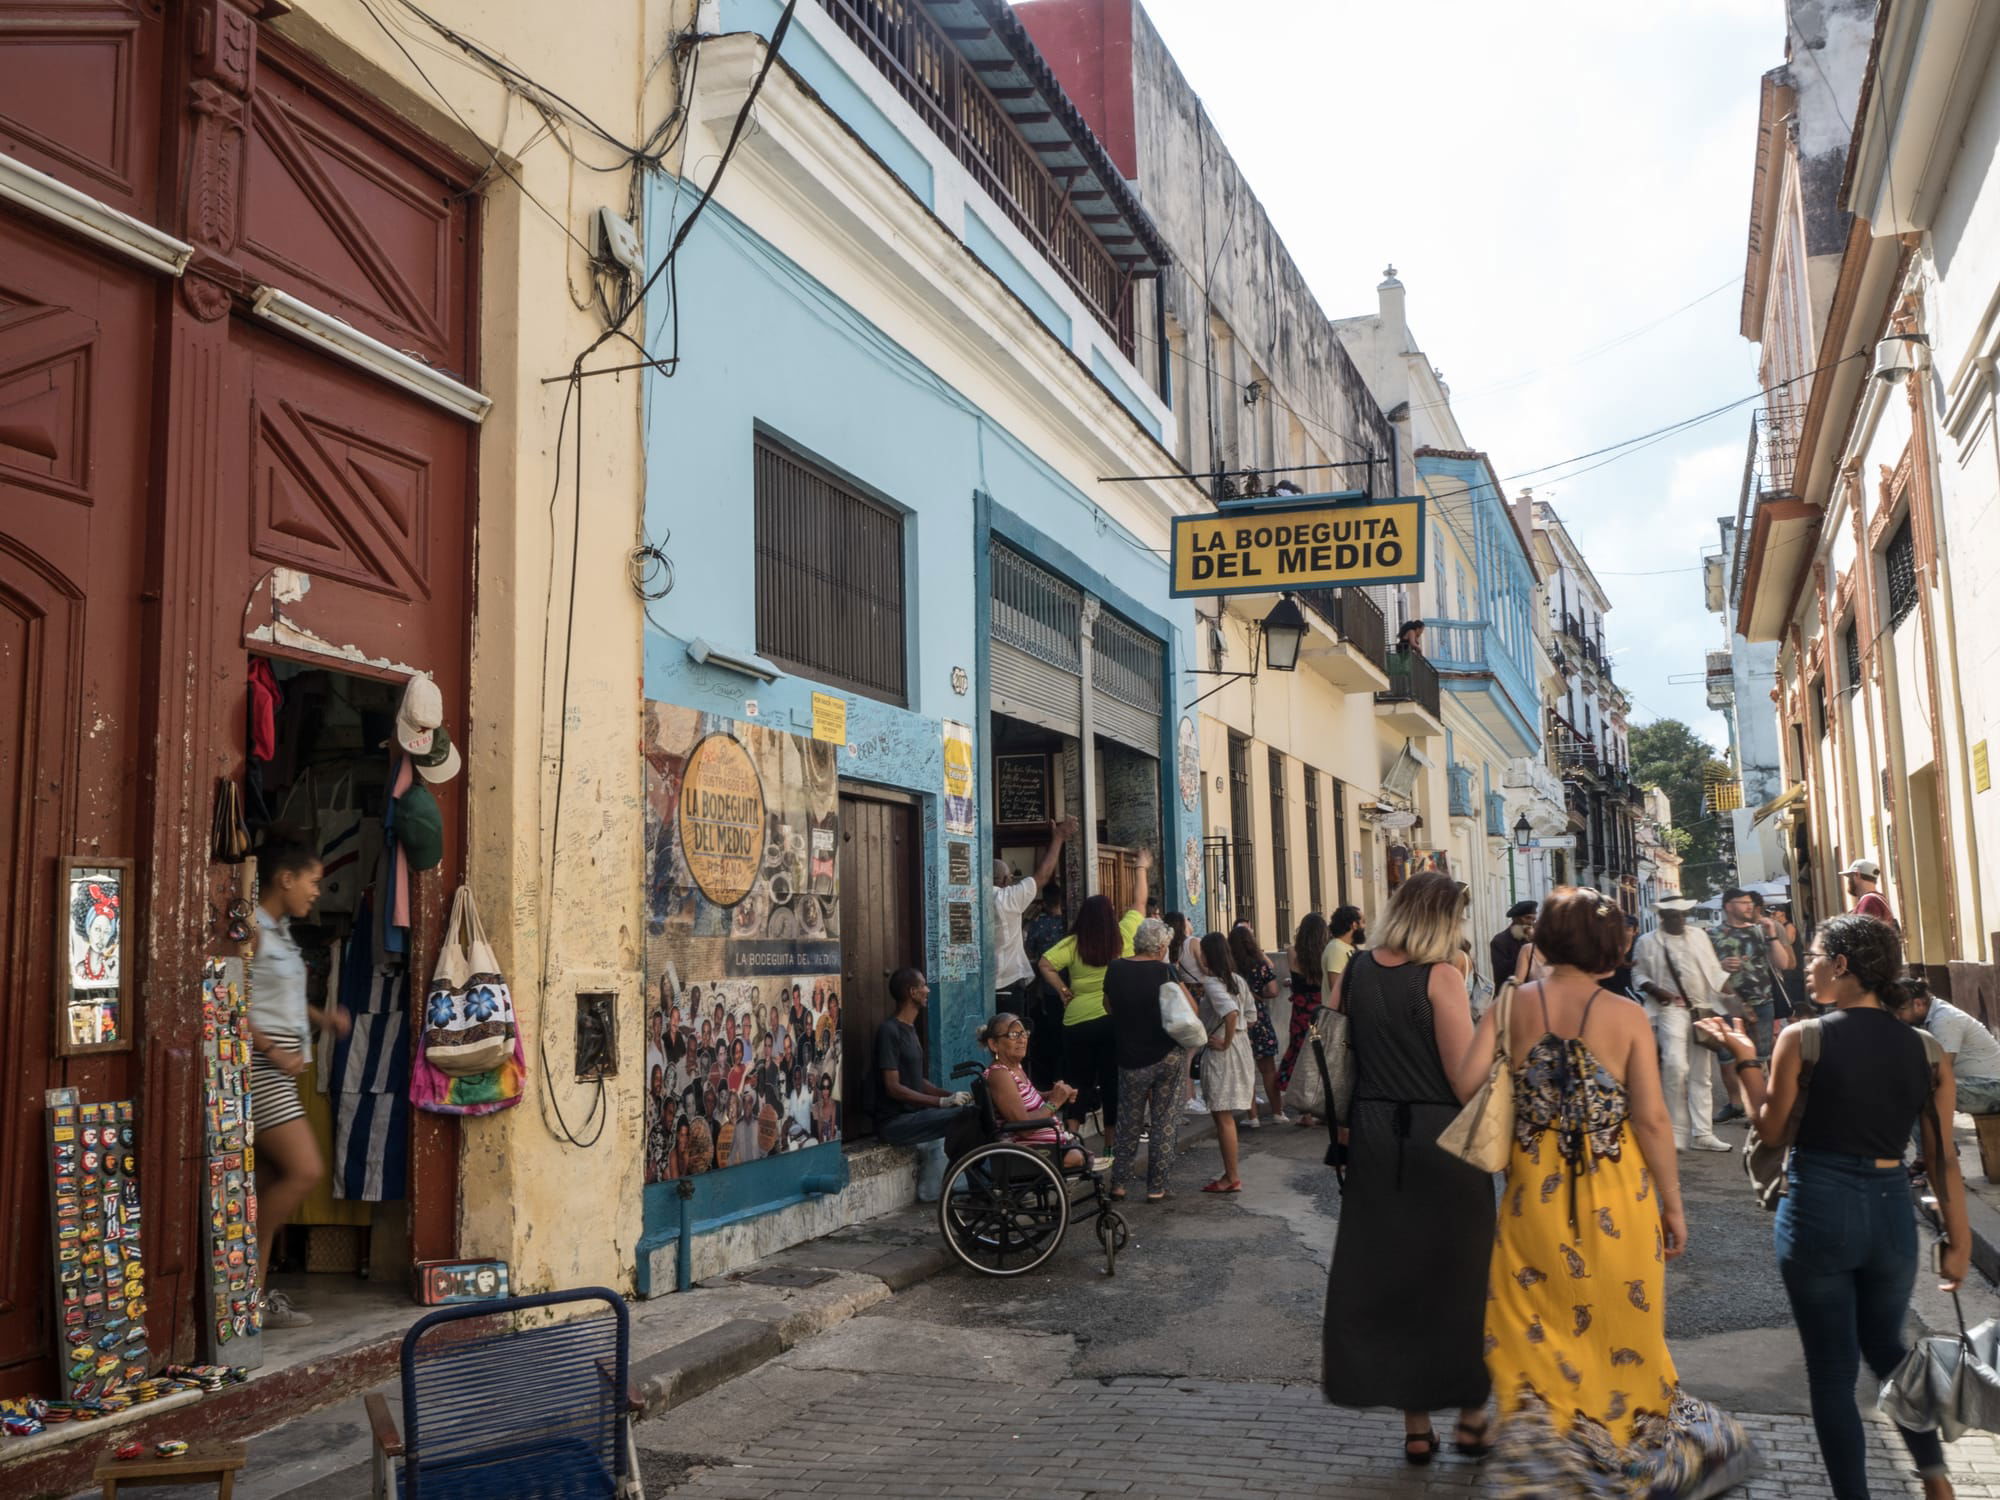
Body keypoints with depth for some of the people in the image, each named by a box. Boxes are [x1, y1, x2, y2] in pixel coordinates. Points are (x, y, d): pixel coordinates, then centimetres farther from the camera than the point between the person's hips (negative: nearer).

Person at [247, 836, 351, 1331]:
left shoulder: (280, 931, 16)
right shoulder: (250, 929, -12)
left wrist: (320, 1016, 13)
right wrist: (272, 1049, -21)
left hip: (280, 1070, 10)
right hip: (259, 1067, -10)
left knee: (270, 1184, 9)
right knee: (305, 1170, -13)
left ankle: (255, 1293, 14)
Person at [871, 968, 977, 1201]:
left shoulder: (910, 1029, 17)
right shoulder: (889, 1031, -13)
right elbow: (893, 1088, -19)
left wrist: (952, 1095, 3)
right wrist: (943, 1101, -22)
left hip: (914, 1113, 9)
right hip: (895, 1121, -9)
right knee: (966, 1116, -22)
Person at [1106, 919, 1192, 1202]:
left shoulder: (1115, 971, -3)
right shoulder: (1167, 972, -11)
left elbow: (1109, 1007, 11)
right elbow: (1191, 1010, -5)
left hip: (1131, 1059, 2)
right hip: (1169, 1056, -2)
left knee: (1131, 1124, 16)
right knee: (1164, 1123, 7)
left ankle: (1119, 1183, 15)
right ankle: (1156, 1187, 10)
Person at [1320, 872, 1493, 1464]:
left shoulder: (1352, 972, 2)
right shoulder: (1441, 977, -13)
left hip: (1374, 1138, 4)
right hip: (1441, 1140, -4)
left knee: (1387, 1273, 12)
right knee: (1457, 1276, 12)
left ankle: (1416, 1425, 20)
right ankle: (1471, 1415, 24)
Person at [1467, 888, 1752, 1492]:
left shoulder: (1512, 1005, -8)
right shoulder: (1626, 1016, -11)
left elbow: (1466, 1081, -17)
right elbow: (1652, 1119, -12)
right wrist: (1673, 1203, -1)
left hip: (1534, 1193, 1)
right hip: (1614, 1200, -1)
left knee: (1538, 1330, 15)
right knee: (1620, 1326, 16)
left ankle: (1540, 1461, 24)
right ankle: (1638, 1451, 31)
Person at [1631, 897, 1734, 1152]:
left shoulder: (1699, 936, 12)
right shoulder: (1647, 942, 0)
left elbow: (1714, 970, 13)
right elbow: (1638, 975, 2)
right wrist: (1655, 989, -16)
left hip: (1701, 1008, 5)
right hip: (1671, 1008, -5)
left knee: (1700, 1072, 9)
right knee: (1676, 1066, -20)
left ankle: (1702, 1133, 16)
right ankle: (1678, 1131, -9)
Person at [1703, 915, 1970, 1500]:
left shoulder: (1802, 1038, -11)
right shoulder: (1923, 1046, -1)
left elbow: (1771, 1129, -2)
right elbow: (1943, 1155, 1)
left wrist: (1746, 1059, 10)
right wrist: (1958, 1238, 9)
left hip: (1817, 1211, -4)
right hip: (1892, 1212, 4)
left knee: (1832, 1369, 9)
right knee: (1886, 1347, 27)